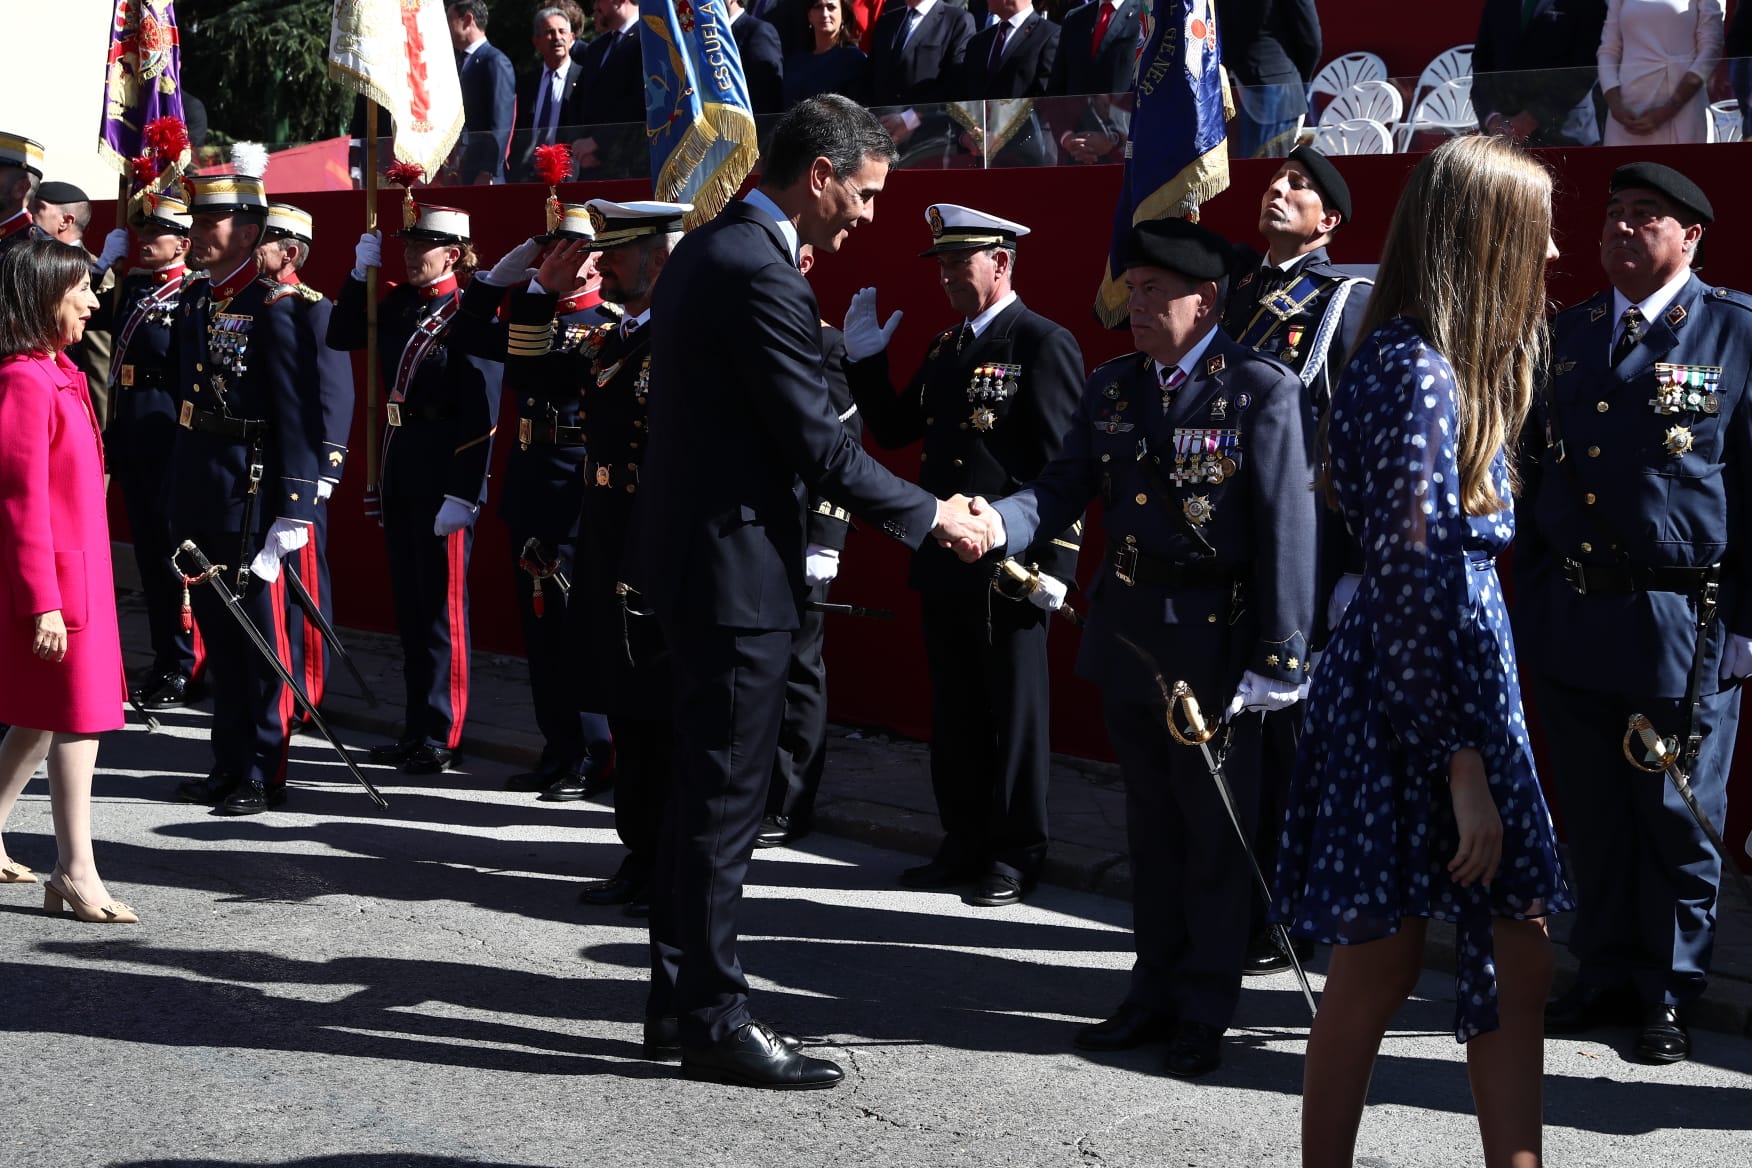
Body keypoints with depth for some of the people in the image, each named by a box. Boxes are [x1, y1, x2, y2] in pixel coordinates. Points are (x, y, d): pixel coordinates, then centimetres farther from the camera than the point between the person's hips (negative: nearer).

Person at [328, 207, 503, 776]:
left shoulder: (475, 313, -12)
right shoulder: (400, 304, 11)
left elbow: (482, 413, -18)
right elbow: (340, 339, 17)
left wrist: (462, 493, -22)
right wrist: (360, 275, 7)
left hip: (443, 479, -8)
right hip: (398, 472, 8)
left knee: (441, 607, 0)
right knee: (410, 604, 13)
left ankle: (441, 738, 8)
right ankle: (417, 728, 22)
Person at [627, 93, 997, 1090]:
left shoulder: (707, 251, 13)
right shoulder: (760, 274, -19)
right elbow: (817, 441, -19)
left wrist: (805, 284, 12)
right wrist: (930, 516, -11)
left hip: (696, 554, 11)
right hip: (738, 567, -11)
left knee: (706, 789, 16)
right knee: (728, 795, -3)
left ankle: (679, 999, 25)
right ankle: (714, 1019, 5)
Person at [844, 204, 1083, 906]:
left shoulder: (1045, 344, -9)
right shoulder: (945, 348, 15)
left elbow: (1064, 464, -14)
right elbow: (895, 431, 16)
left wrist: (1052, 563, -19)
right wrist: (865, 358, 5)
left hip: (1009, 565, -8)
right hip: (943, 561, 8)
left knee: (1014, 710, 4)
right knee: (955, 710, 14)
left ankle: (1017, 851, 14)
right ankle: (965, 841, 24)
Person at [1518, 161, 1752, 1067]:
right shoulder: (1565, 334, 11)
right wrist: (1530, 598, 10)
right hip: (1572, 618, 5)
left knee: (1676, 818, 5)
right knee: (1592, 818, 12)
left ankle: (1668, 993, 18)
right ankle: (1605, 976, 26)